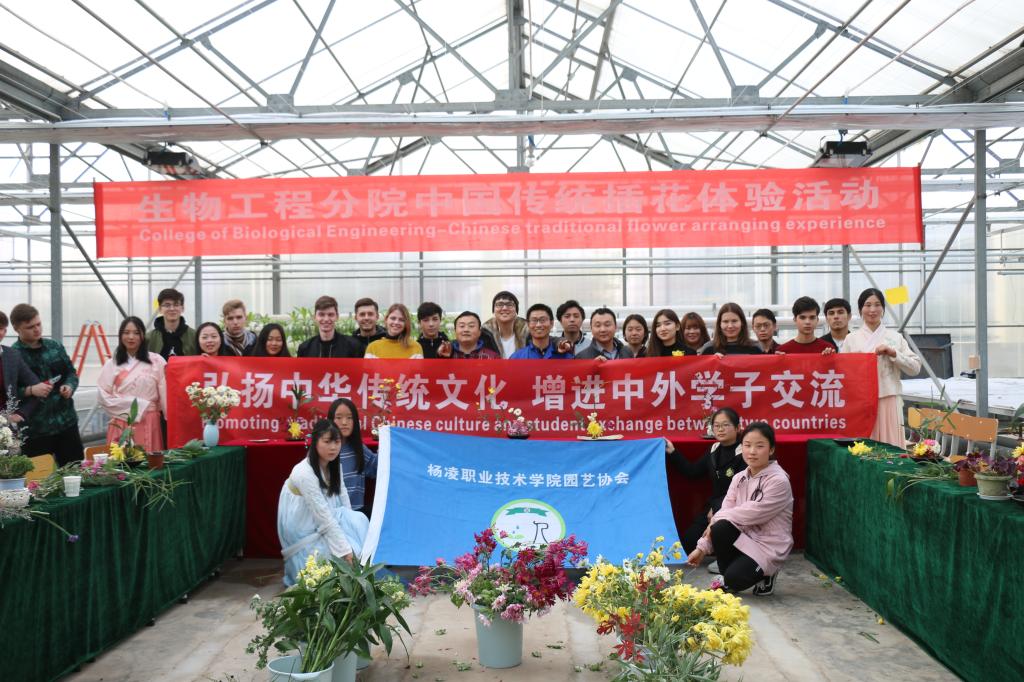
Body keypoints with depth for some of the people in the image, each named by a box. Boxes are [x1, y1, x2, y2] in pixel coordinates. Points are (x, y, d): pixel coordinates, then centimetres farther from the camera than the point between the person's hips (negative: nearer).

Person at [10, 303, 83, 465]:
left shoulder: (55, 346, 8)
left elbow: (71, 372, 16)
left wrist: (69, 386, -5)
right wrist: (31, 390, -25)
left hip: (67, 422, 4)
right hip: (34, 430, -4)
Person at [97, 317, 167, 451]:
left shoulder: (156, 361, 2)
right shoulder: (112, 364, 7)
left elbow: (165, 396, -3)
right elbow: (102, 396, 3)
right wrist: (131, 406, -6)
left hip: (148, 424, -1)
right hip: (121, 425, 1)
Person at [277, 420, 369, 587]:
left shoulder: (334, 465, -2)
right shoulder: (304, 473, -27)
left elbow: (343, 499, -1)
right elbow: (324, 517, -27)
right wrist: (345, 550, -26)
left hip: (321, 524, 7)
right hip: (303, 532, -7)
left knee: (359, 521, -14)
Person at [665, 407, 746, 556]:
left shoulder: (745, 454, -16)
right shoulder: (714, 450, 8)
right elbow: (692, 471, 14)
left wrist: (717, 509, -19)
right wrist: (672, 453, 7)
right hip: (714, 506, 7)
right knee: (688, 542, -1)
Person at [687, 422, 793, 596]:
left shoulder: (779, 481, -17)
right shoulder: (739, 478, 2)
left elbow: (754, 513, -23)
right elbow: (725, 511, -3)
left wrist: (717, 518, -13)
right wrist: (702, 547, -11)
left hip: (769, 545, -6)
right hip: (746, 538, 6)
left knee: (734, 578, -25)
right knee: (719, 528, -25)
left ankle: (764, 575, 9)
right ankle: (727, 581, -1)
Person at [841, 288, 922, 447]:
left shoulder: (895, 337, 9)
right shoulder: (851, 339, 7)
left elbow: (915, 368, 3)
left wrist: (893, 353, -9)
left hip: (888, 401, 1)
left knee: (890, 446, 1)